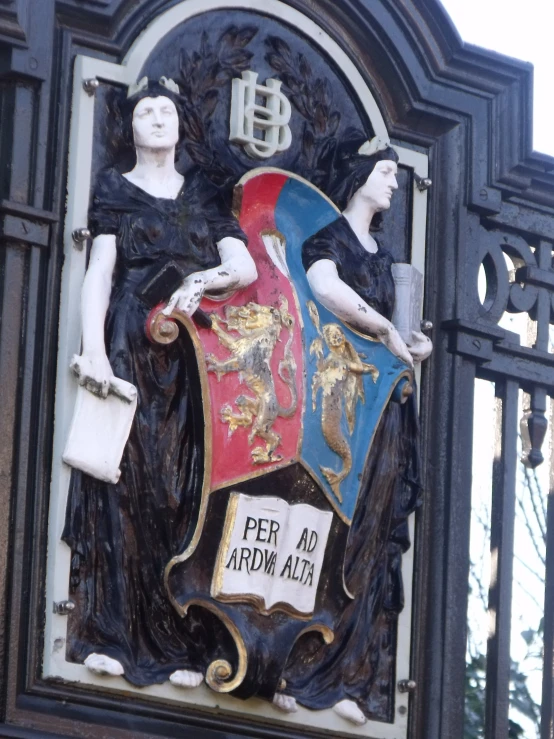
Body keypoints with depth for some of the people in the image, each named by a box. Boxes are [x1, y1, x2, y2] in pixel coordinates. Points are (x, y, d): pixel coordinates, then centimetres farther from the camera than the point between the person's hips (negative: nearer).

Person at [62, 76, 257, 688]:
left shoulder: (203, 198, 18)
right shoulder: (116, 189, 10)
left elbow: (245, 267, 7)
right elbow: (99, 271, -2)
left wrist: (205, 279, -15)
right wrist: (93, 350, -15)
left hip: (191, 360, 3)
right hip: (131, 349, -3)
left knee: (185, 488, -3)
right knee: (126, 478, -11)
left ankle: (179, 645, -7)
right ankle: (109, 635, -14)